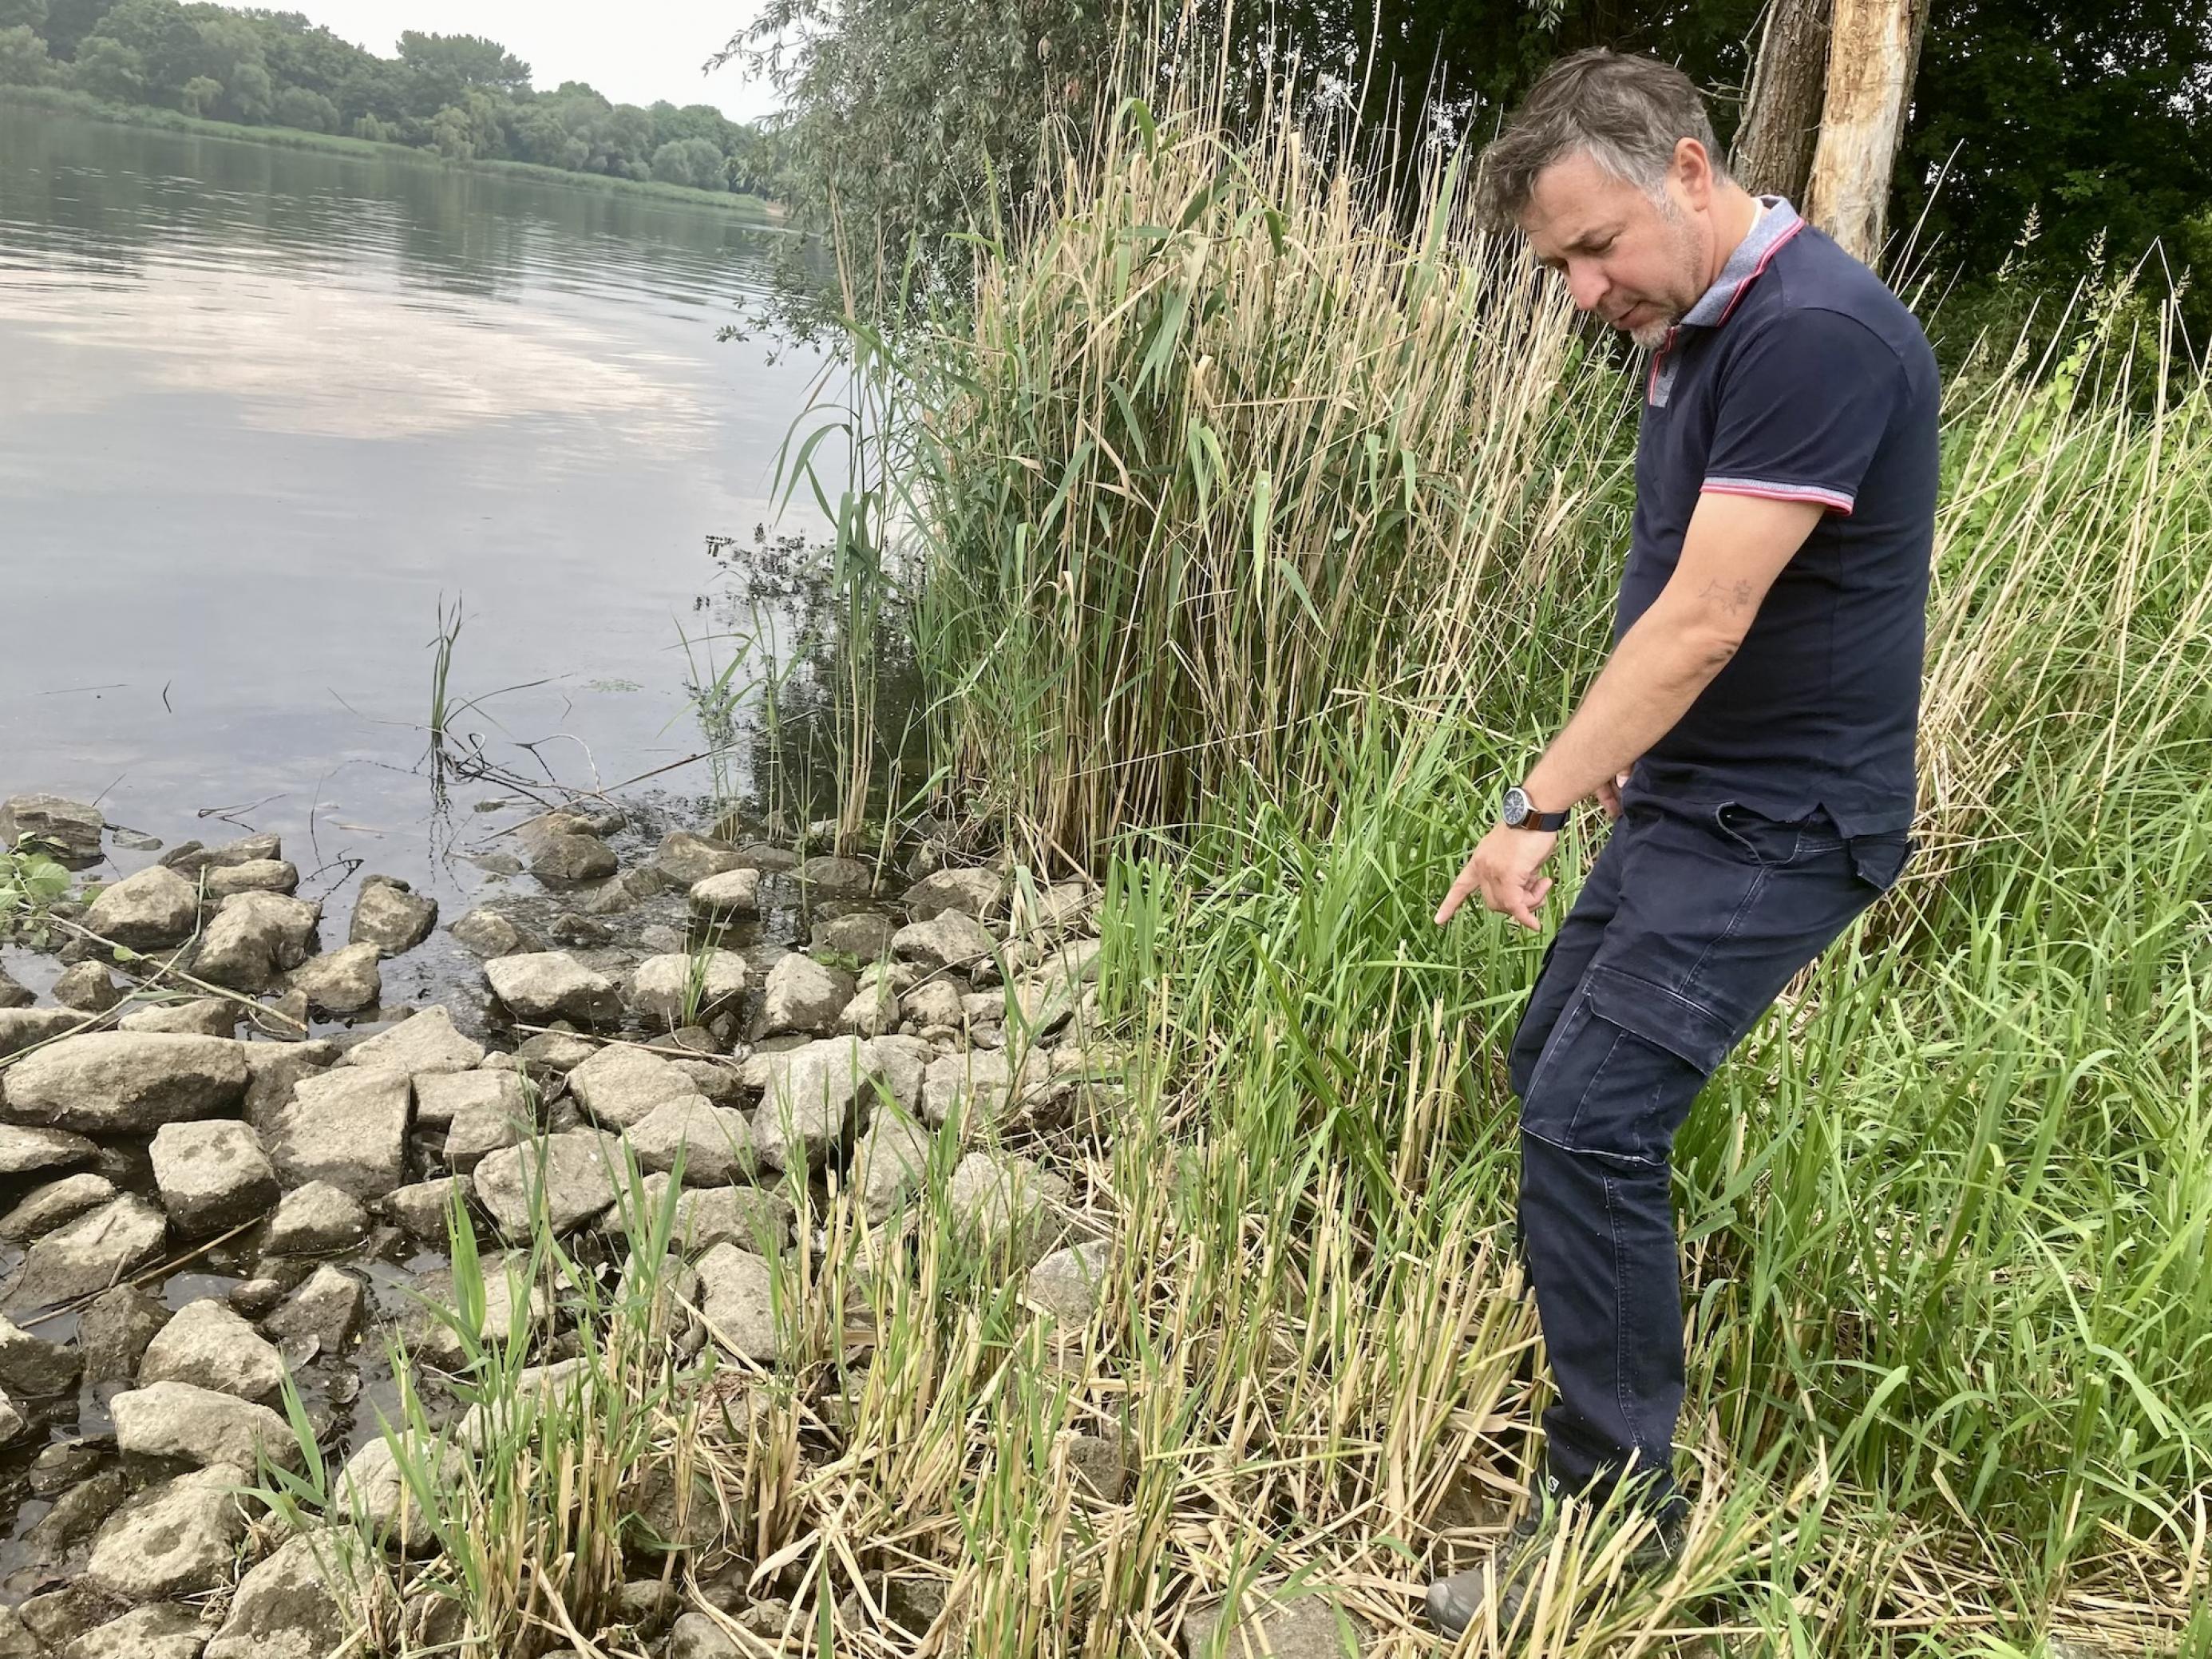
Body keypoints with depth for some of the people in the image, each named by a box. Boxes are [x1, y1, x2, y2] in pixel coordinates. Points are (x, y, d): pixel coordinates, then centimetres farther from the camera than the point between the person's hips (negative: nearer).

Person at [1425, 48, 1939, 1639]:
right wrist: (1618, 756, 13)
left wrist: (1538, 806, -23)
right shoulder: (1695, 328, 8)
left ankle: (1619, 1507, 3)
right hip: (1689, 797, 10)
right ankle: (1599, 1325, 41)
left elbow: (1703, 621, -26)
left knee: (1591, 1122, -12)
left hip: (1778, 825, -10)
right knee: (1553, 1068, 18)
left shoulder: (1813, 333, -22)